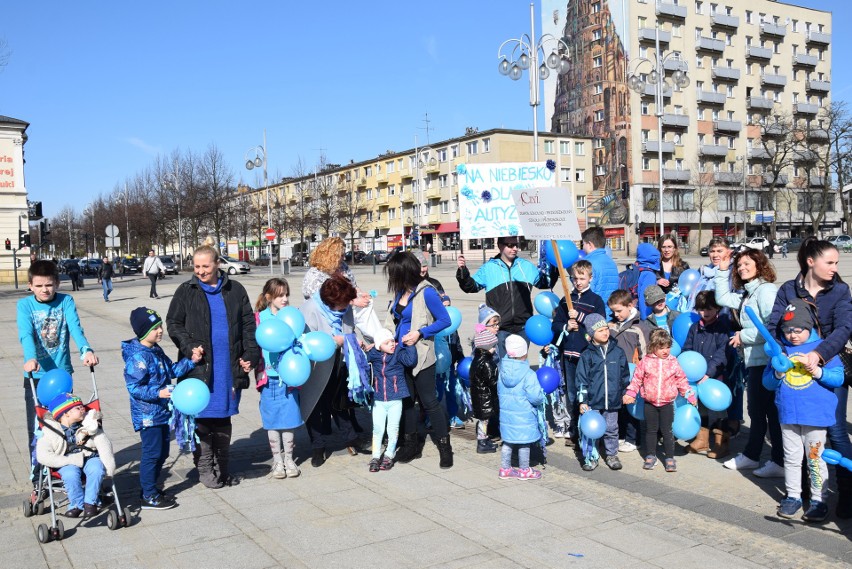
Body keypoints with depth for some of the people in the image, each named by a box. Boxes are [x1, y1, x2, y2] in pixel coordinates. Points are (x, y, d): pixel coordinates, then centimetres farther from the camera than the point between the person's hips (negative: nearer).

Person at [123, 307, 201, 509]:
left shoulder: (156, 350, 9)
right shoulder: (138, 357, -20)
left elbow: (172, 370, 16)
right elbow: (134, 387, -22)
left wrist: (191, 361, 5)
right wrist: (158, 393, -29)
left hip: (161, 412, 10)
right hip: (147, 415, -10)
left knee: (162, 452, 16)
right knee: (152, 453, -2)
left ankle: (150, 487, 31)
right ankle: (149, 496, 9)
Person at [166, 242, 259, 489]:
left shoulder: (235, 290, 8)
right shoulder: (186, 291, 4)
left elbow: (248, 324, 9)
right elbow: (173, 323, 4)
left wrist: (250, 354, -1)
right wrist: (189, 348, -11)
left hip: (229, 367, 2)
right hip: (199, 367, -2)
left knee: (223, 420, 12)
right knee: (202, 418, 1)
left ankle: (222, 468, 23)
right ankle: (205, 469, 15)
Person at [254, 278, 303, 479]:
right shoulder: (260, 317, 0)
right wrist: (260, 369, -12)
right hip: (269, 376, -1)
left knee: (290, 417, 5)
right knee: (272, 419, 6)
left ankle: (289, 458, 20)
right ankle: (277, 459, 20)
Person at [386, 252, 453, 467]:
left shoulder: (426, 292, -15)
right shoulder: (400, 292, 5)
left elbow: (445, 320, -13)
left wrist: (419, 333, -18)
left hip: (421, 355, -7)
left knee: (429, 401, 0)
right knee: (406, 399, 13)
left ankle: (444, 447, 13)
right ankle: (411, 443, 27)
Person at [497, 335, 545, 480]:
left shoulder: (502, 371, -1)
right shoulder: (528, 375, -20)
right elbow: (536, 397, -20)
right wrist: (542, 393, 0)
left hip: (506, 414, 6)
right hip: (524, 416, -6)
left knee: (507, 442, 17)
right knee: (524, 444, 9)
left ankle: (505, 469, 26)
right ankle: (524, 470, 22)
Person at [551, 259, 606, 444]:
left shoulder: (596, 300, 0)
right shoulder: (566, 300, 11)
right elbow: (555, 325, 12)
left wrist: (580, 317, -15)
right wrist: (566, 327, -8)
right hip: (569, 353, 4)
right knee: (571, 394, 11)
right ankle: (573, 430, 20)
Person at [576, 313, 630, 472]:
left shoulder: (618, 352, 2)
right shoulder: (587, 355, -5)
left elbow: (625, 375, 13)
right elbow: (581, 380, -4)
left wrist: (625, 393, 15)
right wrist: (582, 401, -6)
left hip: (612, 401, 2)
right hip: (592, 401, -2)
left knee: (611, 429, 13)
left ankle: (611, 455, 30)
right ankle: (590, 457, 17)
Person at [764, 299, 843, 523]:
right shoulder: (781, 350, 6)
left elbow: (838, 378, -6)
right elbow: (767, 382, 7)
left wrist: (818, 371, -21)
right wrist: (778, 373, -13)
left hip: (816, 414, -3)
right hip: (788, 414, 3)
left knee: (815, 459, 4)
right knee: (791, 458, 12)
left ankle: (818, 501, 16)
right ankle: (792, 497, 23)